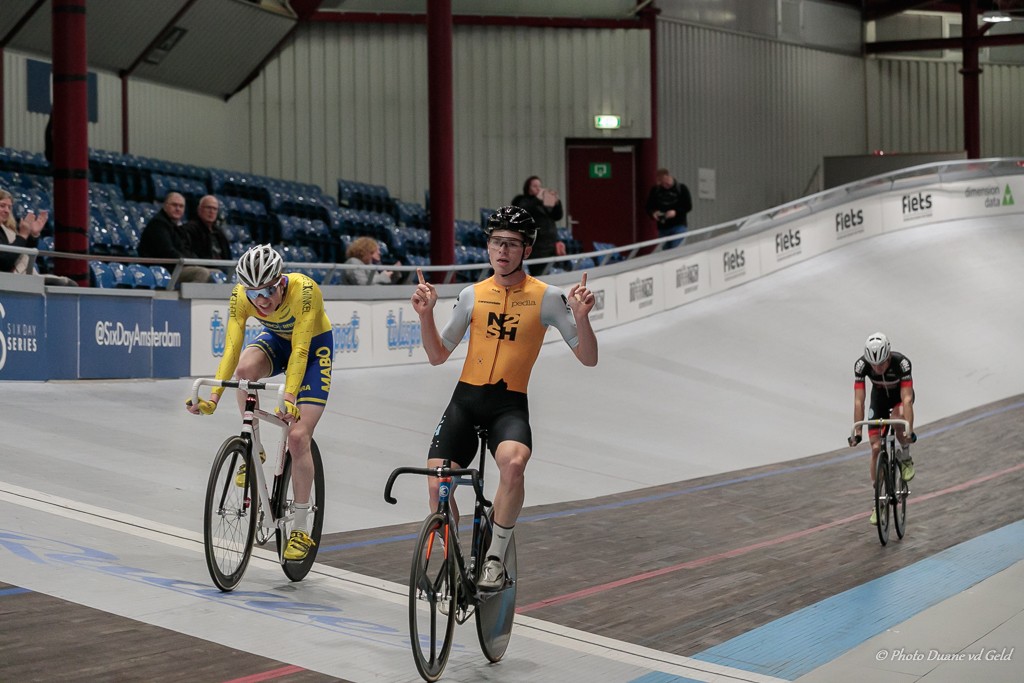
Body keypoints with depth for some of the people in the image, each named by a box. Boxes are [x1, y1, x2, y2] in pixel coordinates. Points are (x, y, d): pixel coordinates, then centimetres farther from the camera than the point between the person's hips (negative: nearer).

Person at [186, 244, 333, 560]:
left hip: (314, 346, -3)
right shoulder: (241, 296, -26)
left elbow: (300, 351, -39)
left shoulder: (304, 289, -36)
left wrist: (289, 398, -50)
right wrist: (213, 397, -42)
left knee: (298, 436, -14)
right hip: (276, 339, 3)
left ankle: (301, 530, -2)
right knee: (245, 368, -34)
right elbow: (232, 348, -30)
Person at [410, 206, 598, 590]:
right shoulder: (473, 295, 9)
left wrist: (581, 316, -17)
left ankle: (495, 557, -15)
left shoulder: (546, 297, 1)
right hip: (466, 400, 3)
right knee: (437, 484, -11)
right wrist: (425, 315, -1)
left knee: (513, 463, -34)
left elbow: (588, 358, -1)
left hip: (510, 404, -3)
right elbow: (437, 356, 14)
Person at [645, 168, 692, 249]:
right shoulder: (655, 190, 4)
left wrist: (675, 212, -21)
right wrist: (653, 213, -15)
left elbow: (688, 206, -4)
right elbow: (649, 207, 9)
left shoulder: (682, 189, -3)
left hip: (678, 226, -4)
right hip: (662, 228, 4)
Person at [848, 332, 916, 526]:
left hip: (900, 395, -2)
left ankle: (906, 459, -7)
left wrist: (910, 430, -49)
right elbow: (859, 401, -32)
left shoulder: (902, 362, -37)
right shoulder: (861, 365, -32)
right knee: (876, 448, -5)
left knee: (898, 419, -36)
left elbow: (906, 399, -40)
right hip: (879, 397, 2)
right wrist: (857, 433, -38)